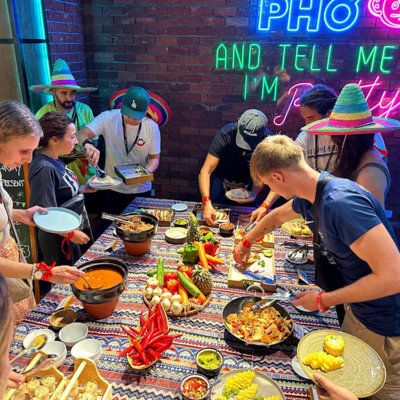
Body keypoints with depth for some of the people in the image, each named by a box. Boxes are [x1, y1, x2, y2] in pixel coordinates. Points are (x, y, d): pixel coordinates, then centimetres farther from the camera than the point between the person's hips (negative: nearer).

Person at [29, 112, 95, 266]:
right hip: (61, 241, -9)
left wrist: (82, 190, 4)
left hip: (77, 229, 9)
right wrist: (70, 234, -21)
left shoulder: (54, 161, 2)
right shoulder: (44, 168, -25)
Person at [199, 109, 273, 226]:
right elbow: (205, 172, -34)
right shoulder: (226, 134, -30)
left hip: (248, 189, 1)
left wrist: (253, 194, -30)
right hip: (222, 186, 0)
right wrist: (207, 203, -46)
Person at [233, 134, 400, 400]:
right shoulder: (311, 197, -3)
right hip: (357, 311, 8)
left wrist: (324, 300, -23)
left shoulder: (340, 202, -34)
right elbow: (277, 217, 19)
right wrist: (247, 241, 32)